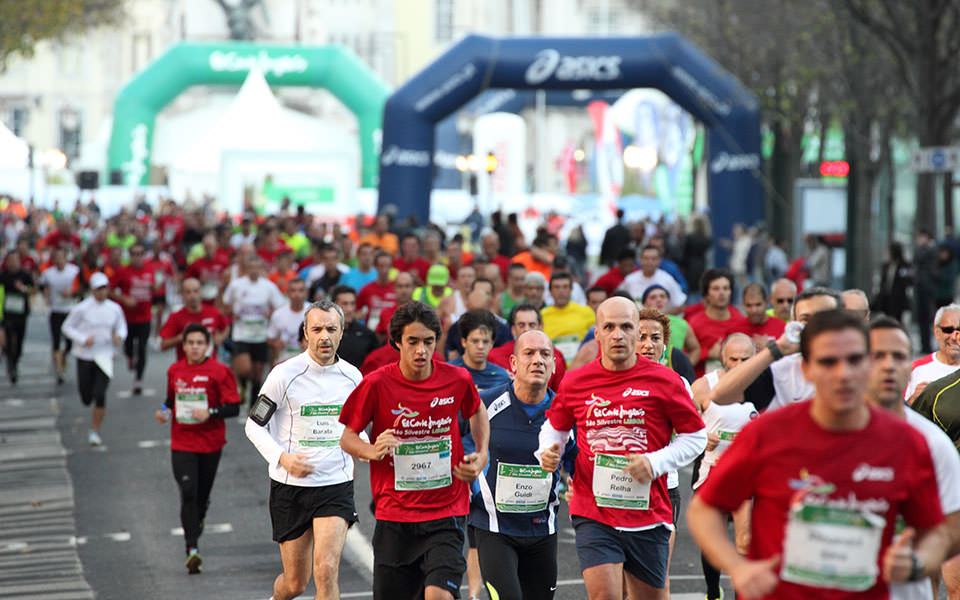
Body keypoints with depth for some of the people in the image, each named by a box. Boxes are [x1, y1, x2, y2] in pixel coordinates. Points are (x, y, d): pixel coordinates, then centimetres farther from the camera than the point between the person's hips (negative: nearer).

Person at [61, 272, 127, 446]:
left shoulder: (115, 309, 1)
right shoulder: (82, 309, -9)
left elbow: (122, 327, 14)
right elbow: (67, 327, -2)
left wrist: (119, 336, -9)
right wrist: (83, 339, -16)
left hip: (105, 358, 1)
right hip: (84, 357, -1)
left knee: (100, 395, -11)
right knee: (86, 399, 5)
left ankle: (95, 431, 2)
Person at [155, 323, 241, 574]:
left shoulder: (218, 372, -6)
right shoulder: (175, 371, 6)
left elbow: (233, 408, -8)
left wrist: (210, 413, -23)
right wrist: (165, 411, 2)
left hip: (210, 443, -1)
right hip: (182, 444, 1)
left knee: (202, 497, 10)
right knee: (188, 493, -14)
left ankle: (194, 534, 38)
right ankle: (192, 549, -17)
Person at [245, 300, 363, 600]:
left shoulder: (352, 376, 3)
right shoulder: (285, 374, -8)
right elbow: (254, 426, -2)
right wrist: (282, 458, -19)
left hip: (337, 486, 1)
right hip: (290, 487, -1)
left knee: (326, 571, -17)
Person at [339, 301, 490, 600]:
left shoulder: (457, 379, -3)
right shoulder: (377, 384, -7)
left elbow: (477, 412, 20)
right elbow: (347, 437, 2)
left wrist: (481, 455, 6)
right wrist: (373, 451, -18)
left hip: (446, 514, 0)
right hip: (394, 516, 0)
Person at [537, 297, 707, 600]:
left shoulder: (665, 381, -2)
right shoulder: (575, 382, 3)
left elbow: (696, 436, 5)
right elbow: (555, 426, 22)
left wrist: (656, 462, -10)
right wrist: (548, 453, 0)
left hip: (649, 516, 0)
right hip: (593, 516, 0)